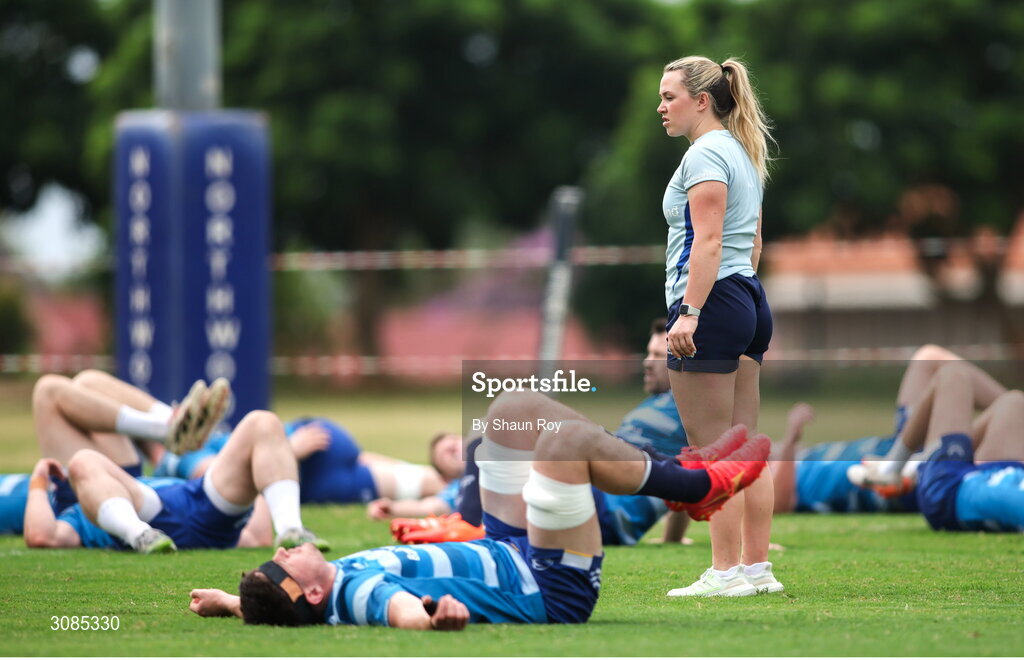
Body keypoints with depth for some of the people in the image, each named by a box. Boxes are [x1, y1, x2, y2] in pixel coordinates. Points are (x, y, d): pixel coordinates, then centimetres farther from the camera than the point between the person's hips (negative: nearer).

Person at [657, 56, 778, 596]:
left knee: (710, 451, -7)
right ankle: (756, 565, 11)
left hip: (711, 304, -10)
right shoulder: (743, 153, 19)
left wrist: (689, 312, -24)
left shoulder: (705, 154, -11)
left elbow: (708, 241, -20)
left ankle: (726, 572, -7)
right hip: (750, 299, 10)